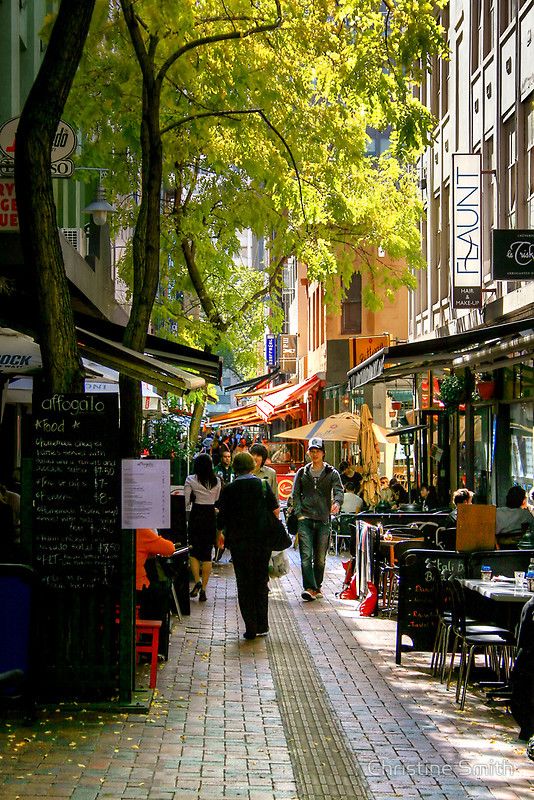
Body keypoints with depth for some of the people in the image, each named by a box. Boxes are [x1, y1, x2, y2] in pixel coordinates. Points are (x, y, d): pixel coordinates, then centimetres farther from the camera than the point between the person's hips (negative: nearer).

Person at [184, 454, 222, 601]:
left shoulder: (191, 480, -7)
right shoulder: (216, 481, 3)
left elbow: (186, 501, -8)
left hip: (196, 516, -3)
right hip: (211, 516, 3)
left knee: (193, 551, 7)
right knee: (207, 553, 6)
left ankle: (197, 581, -13)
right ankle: (203, 589, 5)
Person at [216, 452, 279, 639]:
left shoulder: (228, 490, -5)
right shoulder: (264, 485, -2)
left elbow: (222, 517, -3)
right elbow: (275, 511, -1)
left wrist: (221, 533, 16)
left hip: (239, 542, -1)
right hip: (262, 541, 2)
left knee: (244, 584, 6)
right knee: (261, 582, 13)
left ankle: (250, 627, 1)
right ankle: (262, 625, 14)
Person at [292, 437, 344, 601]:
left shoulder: (331, 473, 8)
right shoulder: (302, 472, 12)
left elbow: (338, 490, -6)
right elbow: (295, 494, 10)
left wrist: (337, 503, -29)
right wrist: (299, 513, -4)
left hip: (323, 520, 0)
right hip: (305, 519, 0)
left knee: (320, 558, 6)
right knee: (306, 555, -13)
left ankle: (316, 587, 19)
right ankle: (309, 588, -18)